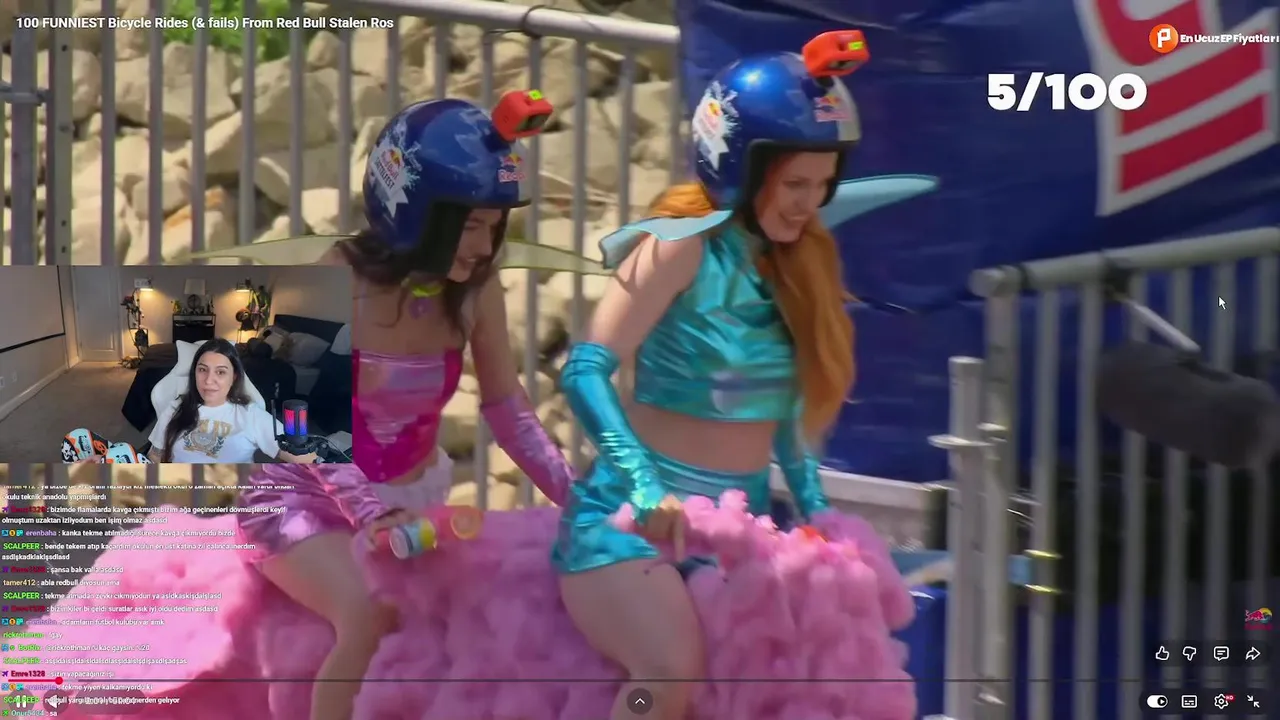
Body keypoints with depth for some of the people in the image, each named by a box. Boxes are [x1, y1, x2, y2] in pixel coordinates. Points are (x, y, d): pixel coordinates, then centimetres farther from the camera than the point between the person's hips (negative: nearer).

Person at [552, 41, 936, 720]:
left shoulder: (799, 255, 8)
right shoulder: (685, 244, -12)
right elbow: (586, 370, -21)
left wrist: (816, 509, 3)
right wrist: (644, 487, -34)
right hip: (636, 515, -7)